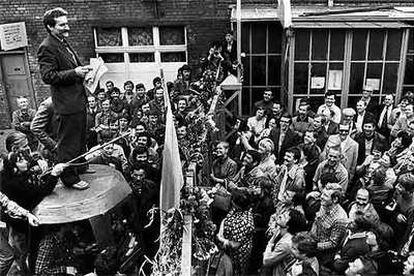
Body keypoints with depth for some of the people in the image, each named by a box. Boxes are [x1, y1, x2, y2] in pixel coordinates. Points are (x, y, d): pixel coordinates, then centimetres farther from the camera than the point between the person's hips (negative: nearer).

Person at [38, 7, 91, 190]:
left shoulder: (64, 43, 16)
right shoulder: (47, 47, -15)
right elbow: (47, 76, -21)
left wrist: (82, 70, 12)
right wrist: (74, 73, -26)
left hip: (79, 100, 10)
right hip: (67, 103, -10)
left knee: (81, 138, 22)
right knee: (68, 142, -1)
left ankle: (81, 168, 38)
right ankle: (69, 178, 11)